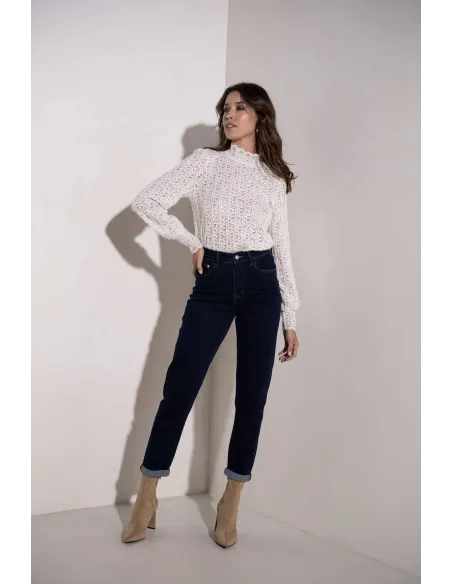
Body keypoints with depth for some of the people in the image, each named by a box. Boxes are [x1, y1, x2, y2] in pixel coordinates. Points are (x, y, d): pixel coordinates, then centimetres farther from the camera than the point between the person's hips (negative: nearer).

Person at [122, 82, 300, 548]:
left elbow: (282, 247, 10)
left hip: (261, 284, 2)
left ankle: (231, 503, 18)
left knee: (252, 396, 3)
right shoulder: (206, 161, 4)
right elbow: (146, 201, -4)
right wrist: (192, 243, -3)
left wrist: (291, 318, 8)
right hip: (213, 283, -2)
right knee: (179, 388, -3)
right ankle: (147, 497, 12)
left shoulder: (275, 179, 10)